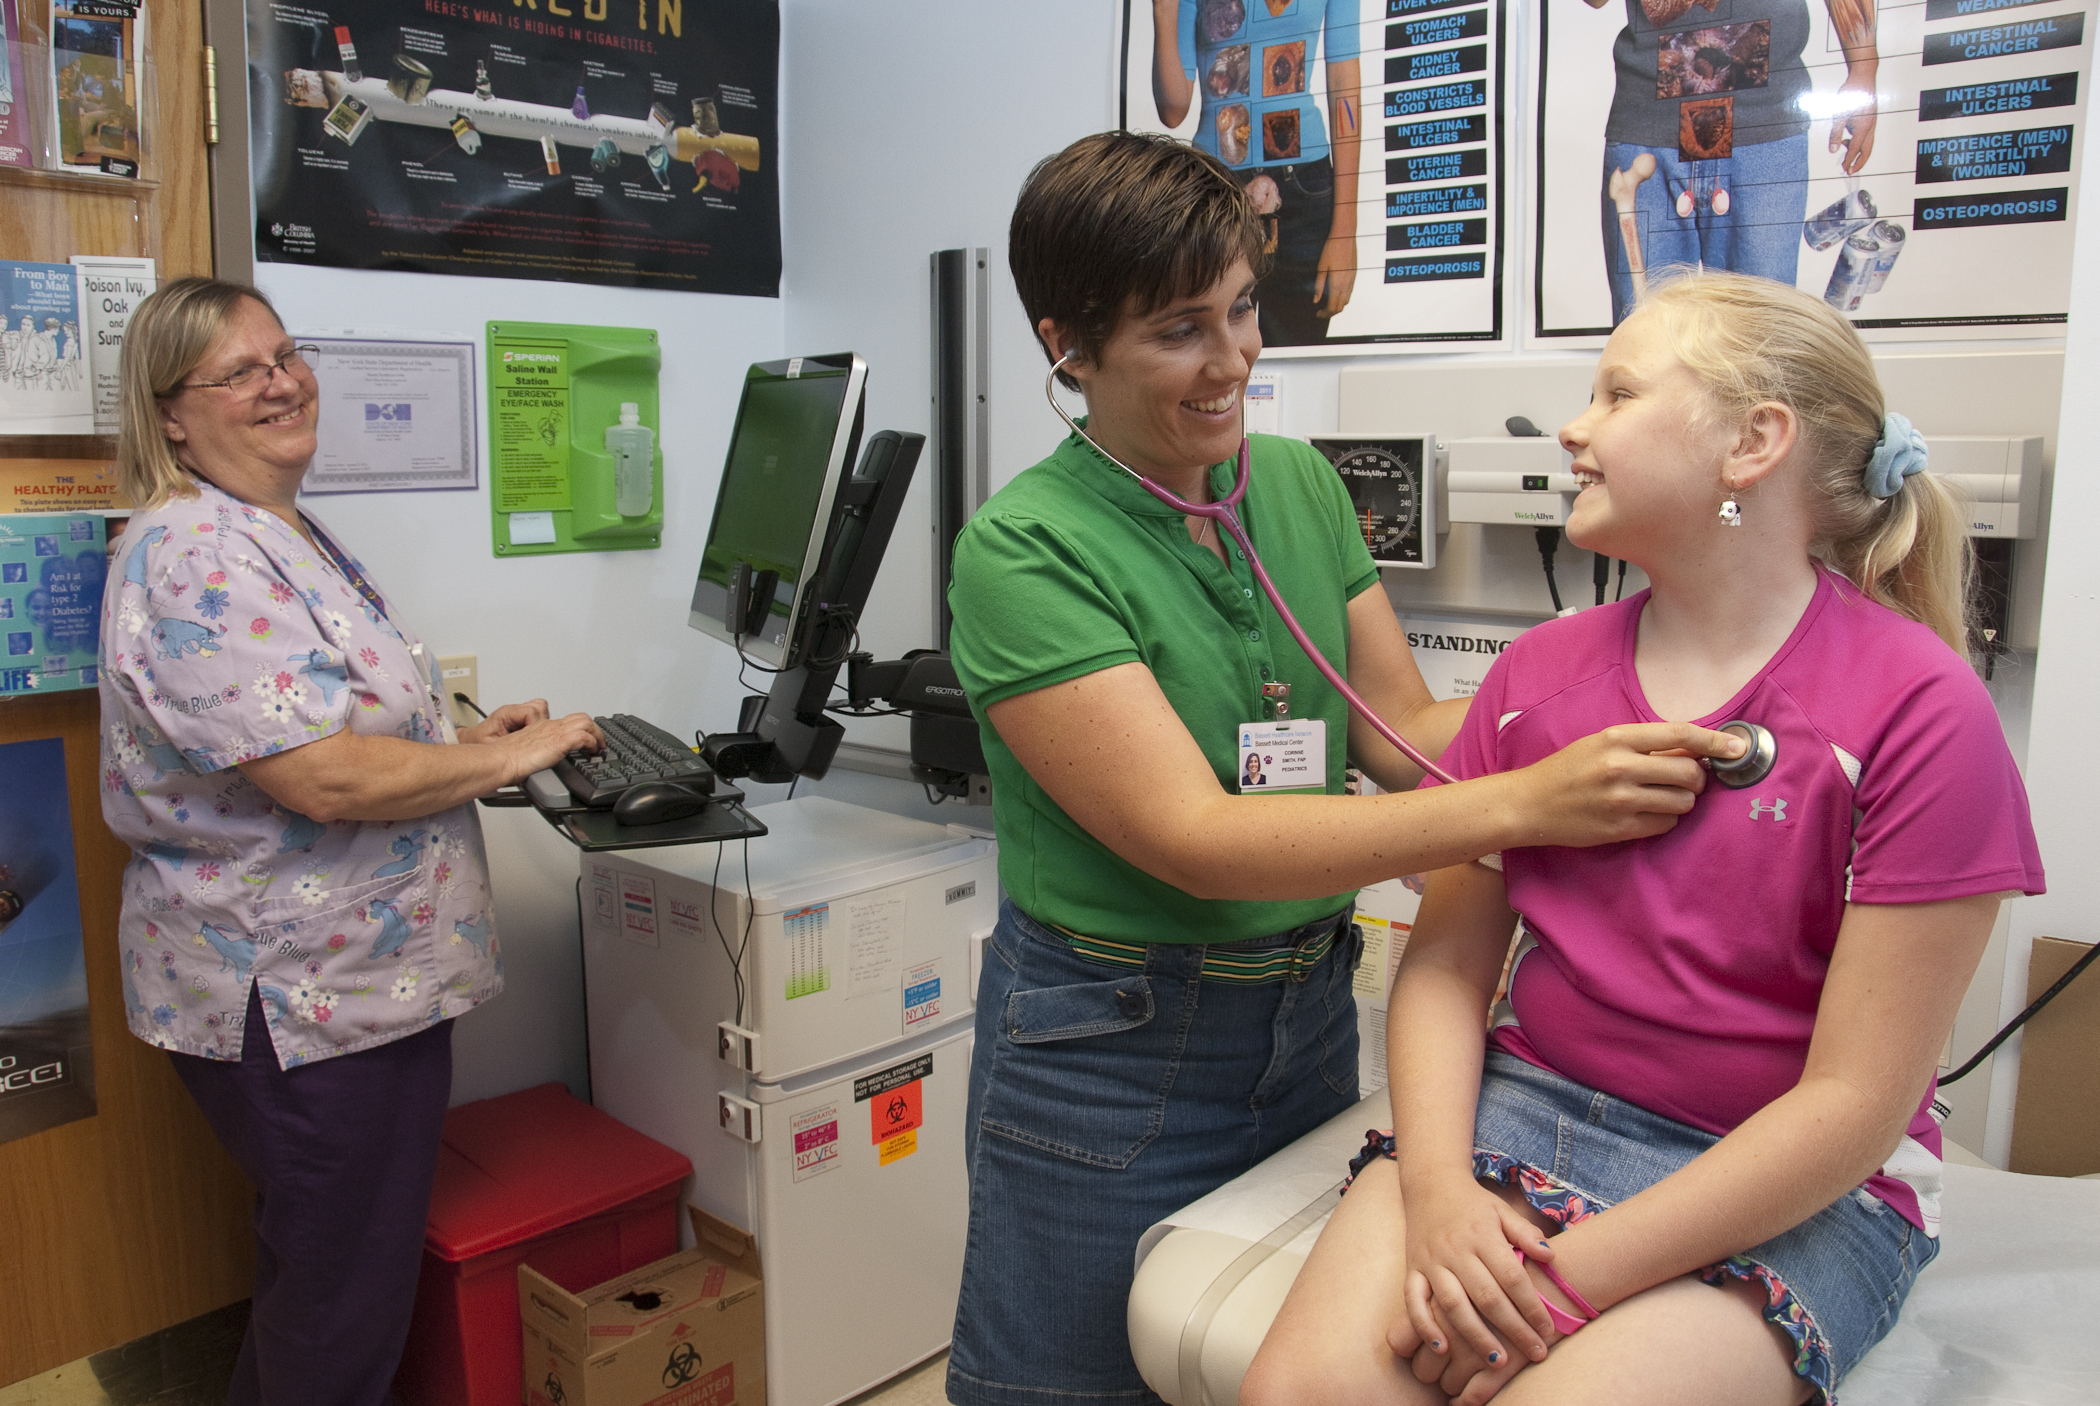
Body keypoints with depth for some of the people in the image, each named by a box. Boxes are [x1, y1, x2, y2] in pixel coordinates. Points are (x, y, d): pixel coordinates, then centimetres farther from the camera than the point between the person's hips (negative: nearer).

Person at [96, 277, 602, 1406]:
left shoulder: (285, 534, 12)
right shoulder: (193, 557, -21)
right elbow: (327, 780, -28)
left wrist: (462, 741, 8)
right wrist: (506, 759, -16)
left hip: (370, 975, 10)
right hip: (298, 1004, -10)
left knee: (323, 1274, 24)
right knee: (343, 1305, 7)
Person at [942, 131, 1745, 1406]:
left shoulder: (1301, 484, 2)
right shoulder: (1025, 550, -18)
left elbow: (1403, 727, 3)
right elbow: (1195, 840, -25)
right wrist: (1526, 804, -30)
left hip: (1310, 1011, 6)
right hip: (1112, 1048, -5)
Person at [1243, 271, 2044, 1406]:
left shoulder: (1914, 710, -11)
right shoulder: (1539, 671, 4)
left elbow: (1856, 1100, -13)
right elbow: (1447, 959, 4)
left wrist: (1572, 1277, -17)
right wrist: (1437, 1185, -13)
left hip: (1790, 1189, -3)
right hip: (1518, 1109, 3)